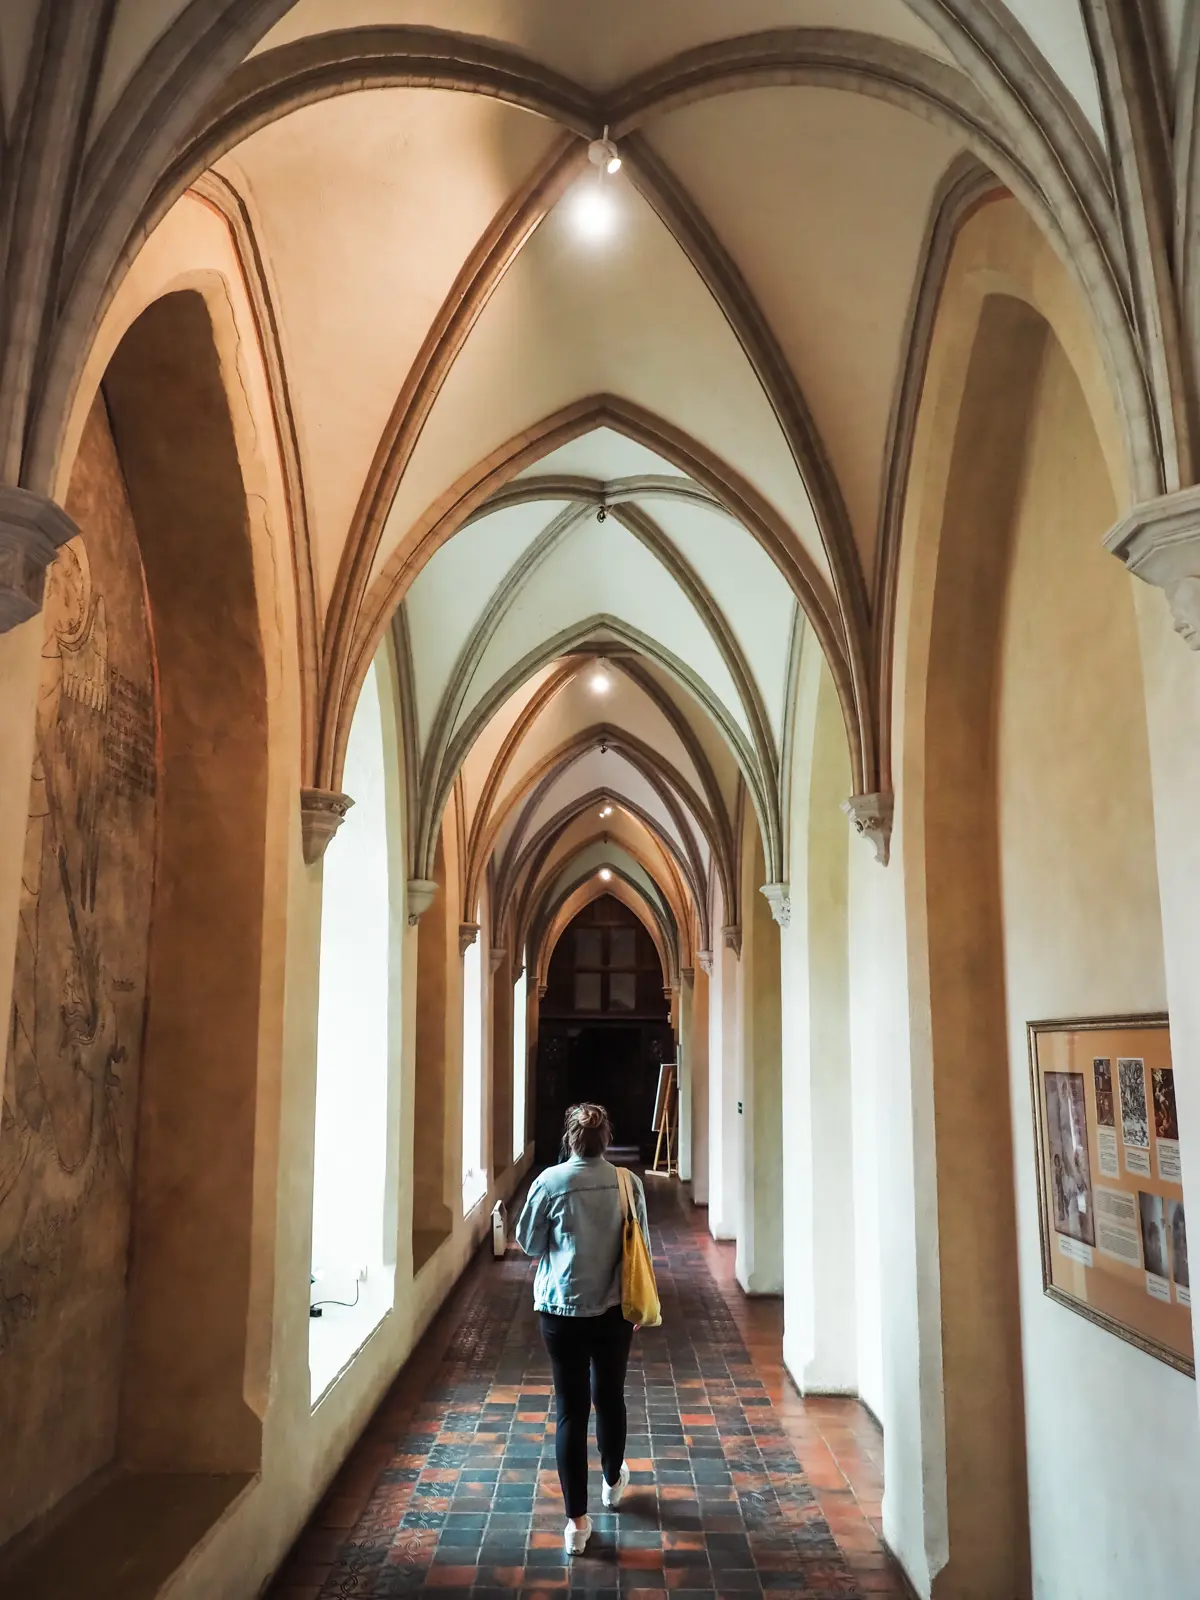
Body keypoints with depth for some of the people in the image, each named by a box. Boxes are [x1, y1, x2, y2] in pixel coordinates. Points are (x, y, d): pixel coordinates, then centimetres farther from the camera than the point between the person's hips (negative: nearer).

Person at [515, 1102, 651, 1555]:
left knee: (570, 1409, 4)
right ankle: (613, 1480, 43)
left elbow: (528, 1242, -2)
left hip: (562, 1309, -2)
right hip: (614, 1308, 2)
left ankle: (577, 1521, 7)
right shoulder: (628, 1182, -6)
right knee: (610, 1397, 21)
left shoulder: (550, 1181, -13)